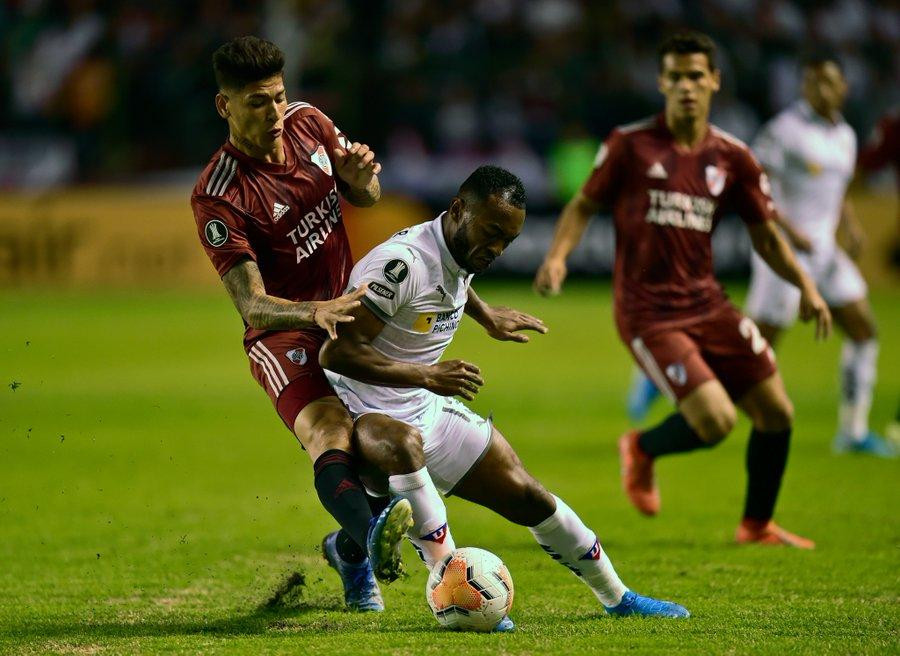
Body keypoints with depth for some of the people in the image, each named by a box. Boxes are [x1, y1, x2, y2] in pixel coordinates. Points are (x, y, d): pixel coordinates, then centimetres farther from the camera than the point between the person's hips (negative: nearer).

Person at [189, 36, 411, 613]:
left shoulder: (308, 123, -2)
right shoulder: (218, 197, -20)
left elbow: (366, 197, 15)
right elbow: (252, 305, -26)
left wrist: (361, 176, -11)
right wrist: (315, 313, -46)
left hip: (347, 312, 7)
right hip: (283, 334, -7)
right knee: (331, 438, -32)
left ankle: (354, 552, 33)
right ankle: (372, 534, -60)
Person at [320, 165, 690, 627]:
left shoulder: (463, 253, 2)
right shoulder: (402, 262, -26)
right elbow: (336, 352, -31)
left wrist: (486, 317, 44)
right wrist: (425, 376, -33)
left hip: (429, 412, 9)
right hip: (367, 416, -9)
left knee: (526, 496, 8)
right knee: (403, 444, -43)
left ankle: (617, 597, 29)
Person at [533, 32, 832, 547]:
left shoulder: (733, 159, 3)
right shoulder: (630, 145, -6)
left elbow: (766, 234, 11)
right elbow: (584, 205, 2)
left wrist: (805, 285, -3)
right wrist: (558, 255, -15)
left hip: (708, 304, 5)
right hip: (648, 312, -5)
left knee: (777, 414, 4)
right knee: (717, 420, -18)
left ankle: (758, 524, 27)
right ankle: (643, 450, 15)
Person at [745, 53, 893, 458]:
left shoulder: (845, 136, 13)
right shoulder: (785, 129, -11)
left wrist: (852, 228, 8)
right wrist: (789, 229, -23)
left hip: (823, 249, 7)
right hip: (785, 248, -7)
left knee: (864, 329, 2)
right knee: (760, 341, -8)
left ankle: (853, 431, 7)